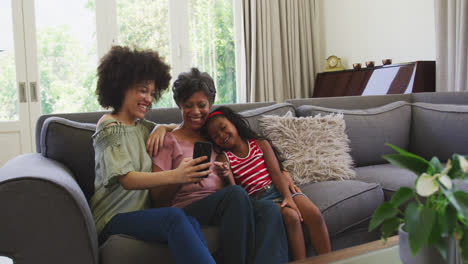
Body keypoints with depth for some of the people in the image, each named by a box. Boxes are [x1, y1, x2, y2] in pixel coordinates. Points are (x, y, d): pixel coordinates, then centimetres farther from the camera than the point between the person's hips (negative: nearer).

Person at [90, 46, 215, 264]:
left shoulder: (141, 126, 16)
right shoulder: (109, 126, -6)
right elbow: (126, 179, -19)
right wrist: (174, 176, -36)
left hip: (141, 211, 6)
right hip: (114, 217, -5)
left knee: (190, 223, -29)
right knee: (174, 217, -35)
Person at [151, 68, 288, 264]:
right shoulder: (169, 140, 9)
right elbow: (157, 199, 1)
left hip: (224, 208, 4)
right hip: (187, 209, -4)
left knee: (269, 209, -28)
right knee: (236, 194, -34)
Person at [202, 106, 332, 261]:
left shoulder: (260, 144, 10)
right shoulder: (224, 158, 4)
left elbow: (276, 173, 1)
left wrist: (288, 196, -16)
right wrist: (227, 176, -28)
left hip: (279, 188, 3)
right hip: (258, 198, -3)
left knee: (314, 214, -20)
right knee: (291, 216, -30)